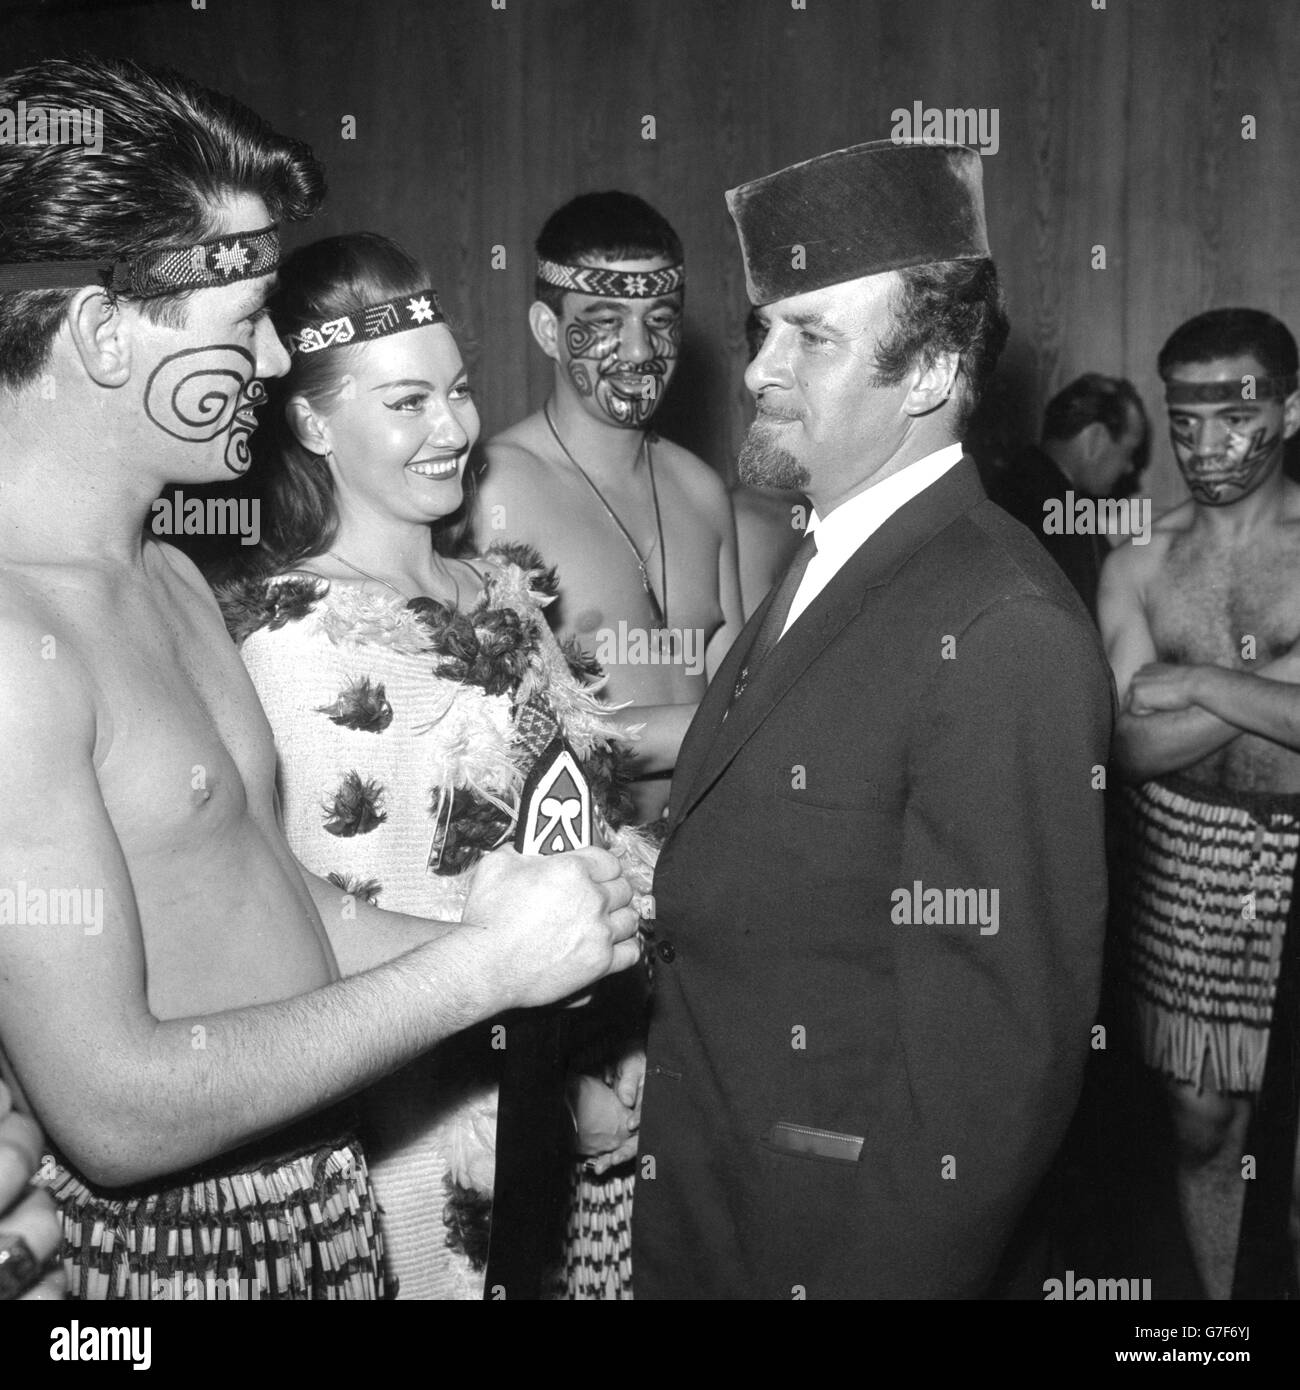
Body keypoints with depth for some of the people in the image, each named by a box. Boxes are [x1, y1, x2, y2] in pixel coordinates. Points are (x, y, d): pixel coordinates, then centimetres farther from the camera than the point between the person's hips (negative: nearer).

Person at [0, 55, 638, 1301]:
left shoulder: (169, 579, 6)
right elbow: (114, 1111, -24)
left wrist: (520, 942, -2)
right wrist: (480, 965, -19)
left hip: (322, 1190, 8)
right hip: (170, 1243, -8)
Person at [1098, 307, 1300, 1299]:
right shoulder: (1139, 567, 3)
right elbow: (1135, 744, -8)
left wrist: (1210, 683, -13)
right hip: (1186, 870, 2)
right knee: (1206, 1125, 10)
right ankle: (1217, 1295, 26)